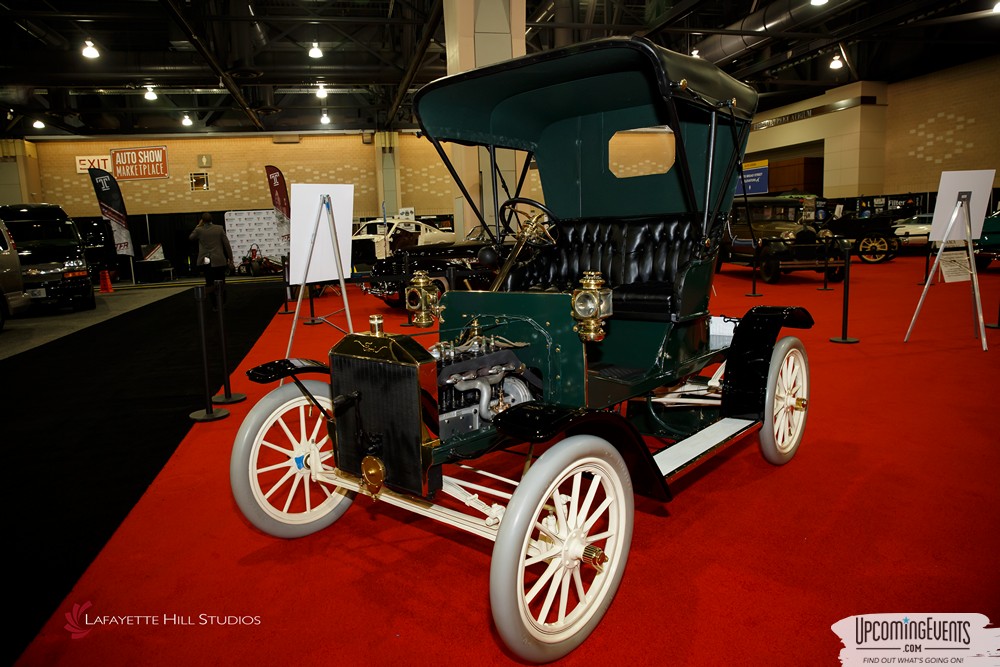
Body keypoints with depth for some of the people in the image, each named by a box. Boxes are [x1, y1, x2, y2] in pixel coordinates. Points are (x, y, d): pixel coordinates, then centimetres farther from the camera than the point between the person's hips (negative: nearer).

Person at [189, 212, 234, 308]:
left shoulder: (199, 230, -2)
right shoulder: (220, 228, -3)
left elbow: (191, 237, 19)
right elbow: (227, 244, -4)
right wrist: (230, 259, 1)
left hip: (205, 262, 1)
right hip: (219, 261, -1)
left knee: (210, 284, 7)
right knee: (221, 284, 10)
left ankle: (214, 305, 7)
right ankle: (222, 303, 15)